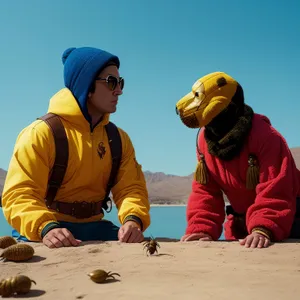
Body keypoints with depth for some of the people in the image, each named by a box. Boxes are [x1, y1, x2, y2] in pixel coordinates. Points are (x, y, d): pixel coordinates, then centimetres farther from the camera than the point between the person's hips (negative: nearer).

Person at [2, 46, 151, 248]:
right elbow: (19, 194, -15)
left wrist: (133, 220, -22)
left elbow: (131, 187, 0)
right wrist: (46, 228, -34)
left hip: (93, 227, 5)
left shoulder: (119, 138, 8)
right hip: (43, 233, -4)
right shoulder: (41, 133, -9)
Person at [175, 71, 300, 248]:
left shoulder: (266, 137, -28)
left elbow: (275, 193, -33)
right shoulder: (205, 139, -9)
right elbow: (205, 191, -9)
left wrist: (263, 230, -47)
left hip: (284, 222, -5)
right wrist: (201, 229, -22)